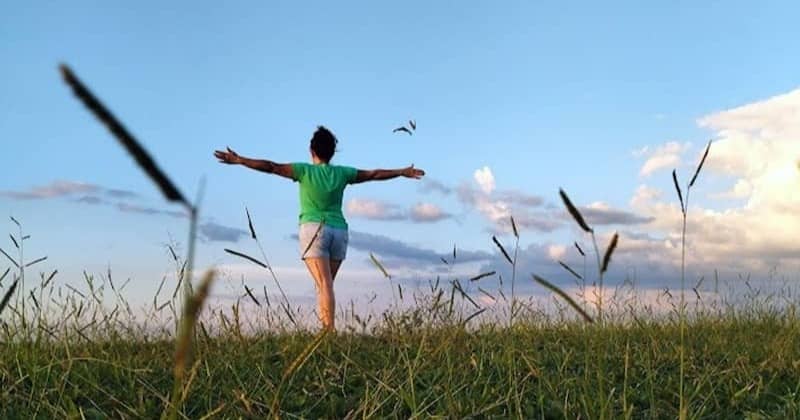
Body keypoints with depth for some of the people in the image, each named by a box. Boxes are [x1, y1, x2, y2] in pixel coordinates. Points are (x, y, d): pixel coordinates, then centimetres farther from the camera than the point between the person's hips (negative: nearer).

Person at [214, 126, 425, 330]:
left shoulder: (304, 170, 0)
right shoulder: (342, 173, 9)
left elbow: (271, 167, -2)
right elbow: (374, 174, 18)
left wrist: (238, 160, 4)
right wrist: (403, 172, 30)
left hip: (314, 229, -3)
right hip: (339, 231, 3)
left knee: (324, 284, -11)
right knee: (326, 284, 12)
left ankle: (329, 330, -19)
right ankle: (326, 326, 8)